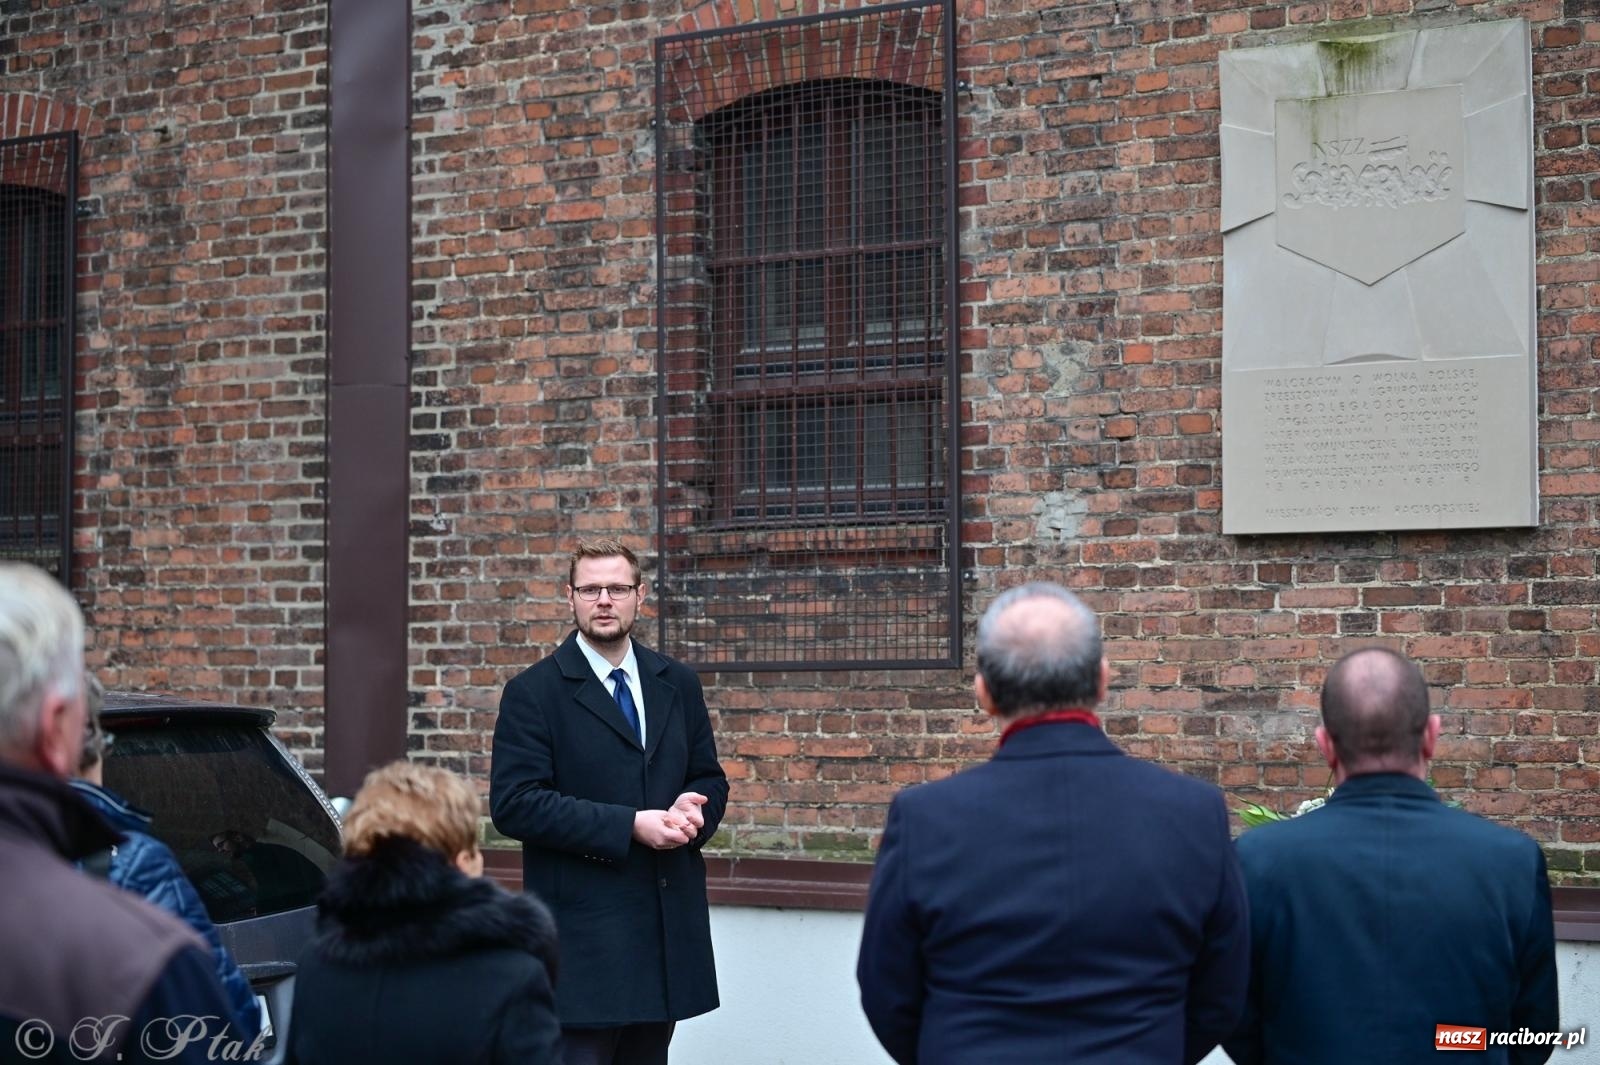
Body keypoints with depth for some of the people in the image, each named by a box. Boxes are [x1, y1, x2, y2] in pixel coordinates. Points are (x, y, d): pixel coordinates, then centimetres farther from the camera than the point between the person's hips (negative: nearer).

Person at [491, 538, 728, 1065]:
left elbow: (710, 778, 19)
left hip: (668, 924, 5)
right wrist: (629, 826, -18)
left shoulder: (678, 684, 12)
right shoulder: (534, 692, -4)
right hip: (584, 930, -5)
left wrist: (695, 809, -7)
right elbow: (514, 804, -12)